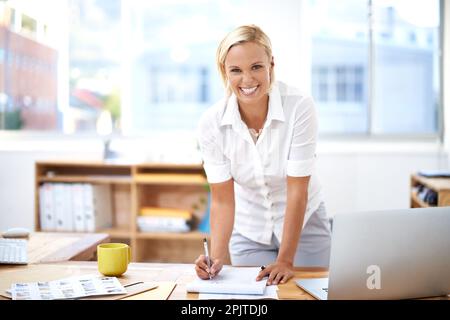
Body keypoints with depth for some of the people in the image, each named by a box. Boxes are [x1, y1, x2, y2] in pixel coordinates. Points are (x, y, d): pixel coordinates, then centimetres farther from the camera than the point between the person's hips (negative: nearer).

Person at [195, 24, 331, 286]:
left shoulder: (300, 107, -25)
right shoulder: (211, 124, -19)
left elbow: (297, 191, -23)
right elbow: (222, 200, -15)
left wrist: (286, 260, -23)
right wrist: (216, 257, -29)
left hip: (302, 224, -1)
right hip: (248, 232, 1)